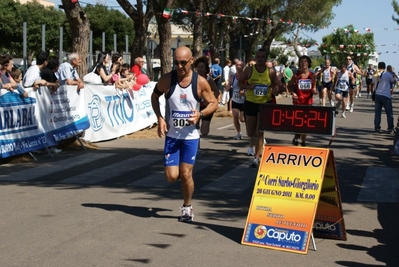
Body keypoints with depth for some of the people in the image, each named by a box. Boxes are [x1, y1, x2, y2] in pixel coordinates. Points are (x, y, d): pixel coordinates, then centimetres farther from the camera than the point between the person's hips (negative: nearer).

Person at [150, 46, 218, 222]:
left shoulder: (200, 82, -11)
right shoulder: (166, 79, -9)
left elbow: (214, 103, 0)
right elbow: (154, 97, 8)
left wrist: (200, 114, -20)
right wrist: (160, 118, -5)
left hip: (191, 135, -1)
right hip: (172, 134, 1)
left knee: (186, 175, -2)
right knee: (171, 177, -4)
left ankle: (187, 207, 21)